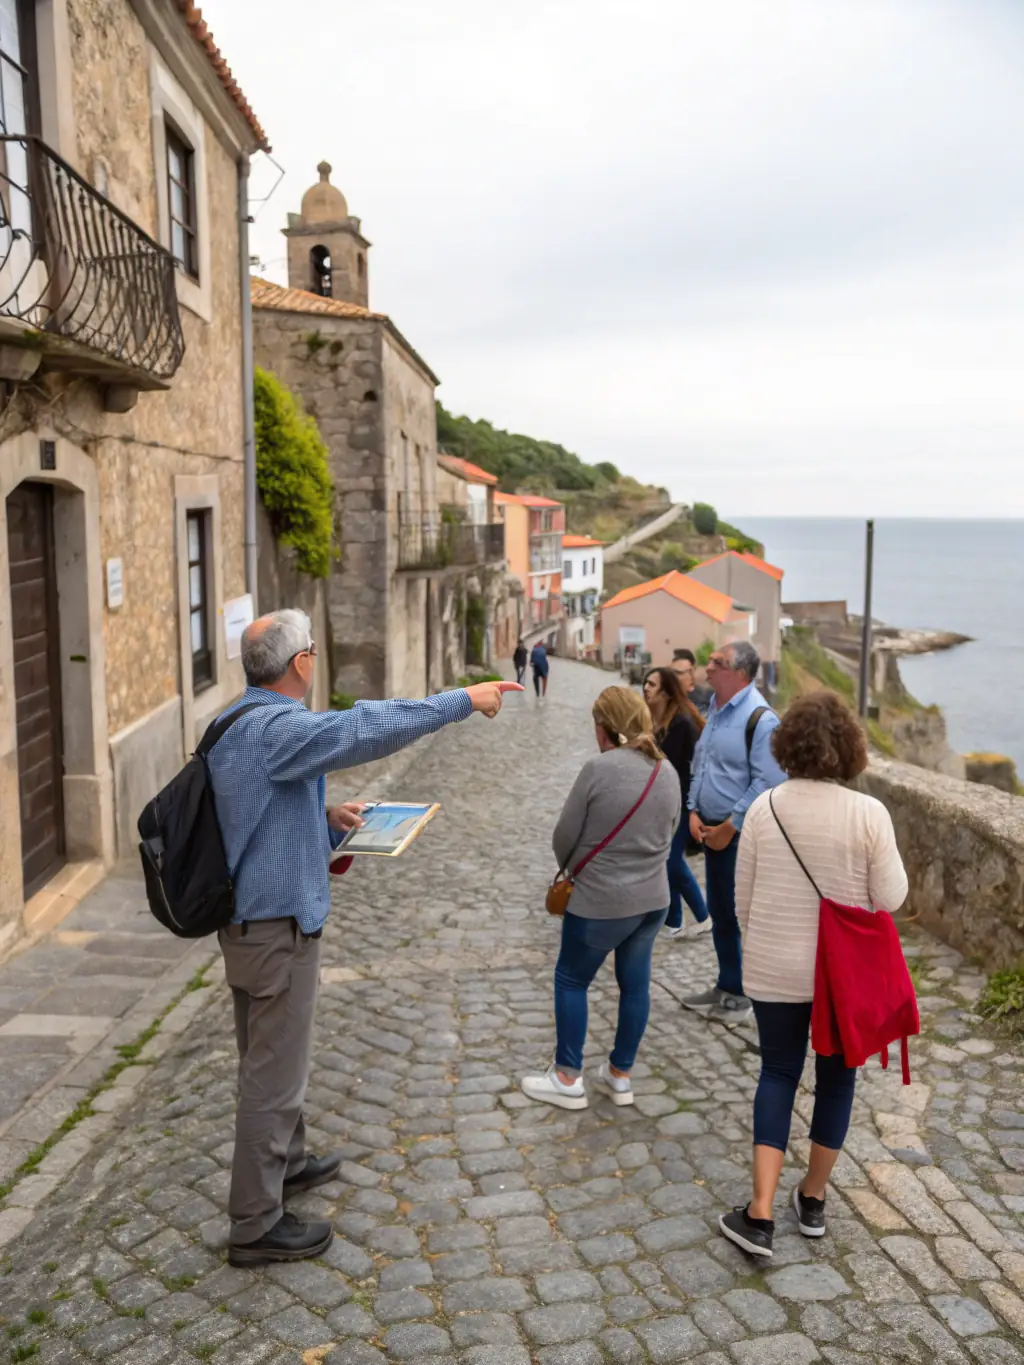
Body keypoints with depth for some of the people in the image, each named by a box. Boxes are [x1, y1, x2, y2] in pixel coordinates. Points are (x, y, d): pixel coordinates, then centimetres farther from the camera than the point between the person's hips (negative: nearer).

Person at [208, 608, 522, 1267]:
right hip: (278, 924, -10)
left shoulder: (241, 725, 10)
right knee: (275, 1071, 2)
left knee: (272, 1057, 25)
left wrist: (326, 819, 5)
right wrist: (464, 699, -25)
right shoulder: (275, 729, -23)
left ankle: (287, 1161, 45)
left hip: (252, 917, 10)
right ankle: (257, 1226, 15)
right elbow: (369, 728, -32)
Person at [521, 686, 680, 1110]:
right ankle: (620, 1075, 28)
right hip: (652, 899, 6)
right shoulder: (668, 772, 1)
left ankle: (568, 1079, 18)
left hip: (601, 902, -6)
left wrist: (572, 869, 9)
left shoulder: (599, 768, -18)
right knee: (635, 983, 16)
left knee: (571, 979, 11)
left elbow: (564, 837, -11)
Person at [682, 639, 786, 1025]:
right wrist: (694, 812, 4)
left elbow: (767, 784, -21)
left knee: (742, 914, 2)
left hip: (743, 835, -9)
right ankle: (727, 986, 31)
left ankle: (743, 994, 16)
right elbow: (699, 761, 16)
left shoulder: (760, 719, -20)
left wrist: (730, 827, -16)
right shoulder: (715, 708, 8)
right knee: (720, 911, 17)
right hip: (712, 830, 9)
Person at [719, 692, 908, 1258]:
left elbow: (742, 897, -2)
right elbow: (889, 898, -12)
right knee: (836, 1077, 18)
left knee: (778, 1074, 14)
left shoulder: (764, 808, -9)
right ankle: (813, 1199, 33)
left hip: (774, 969, 1)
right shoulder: (868, 814, -16)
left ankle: (760, 1215, 8)